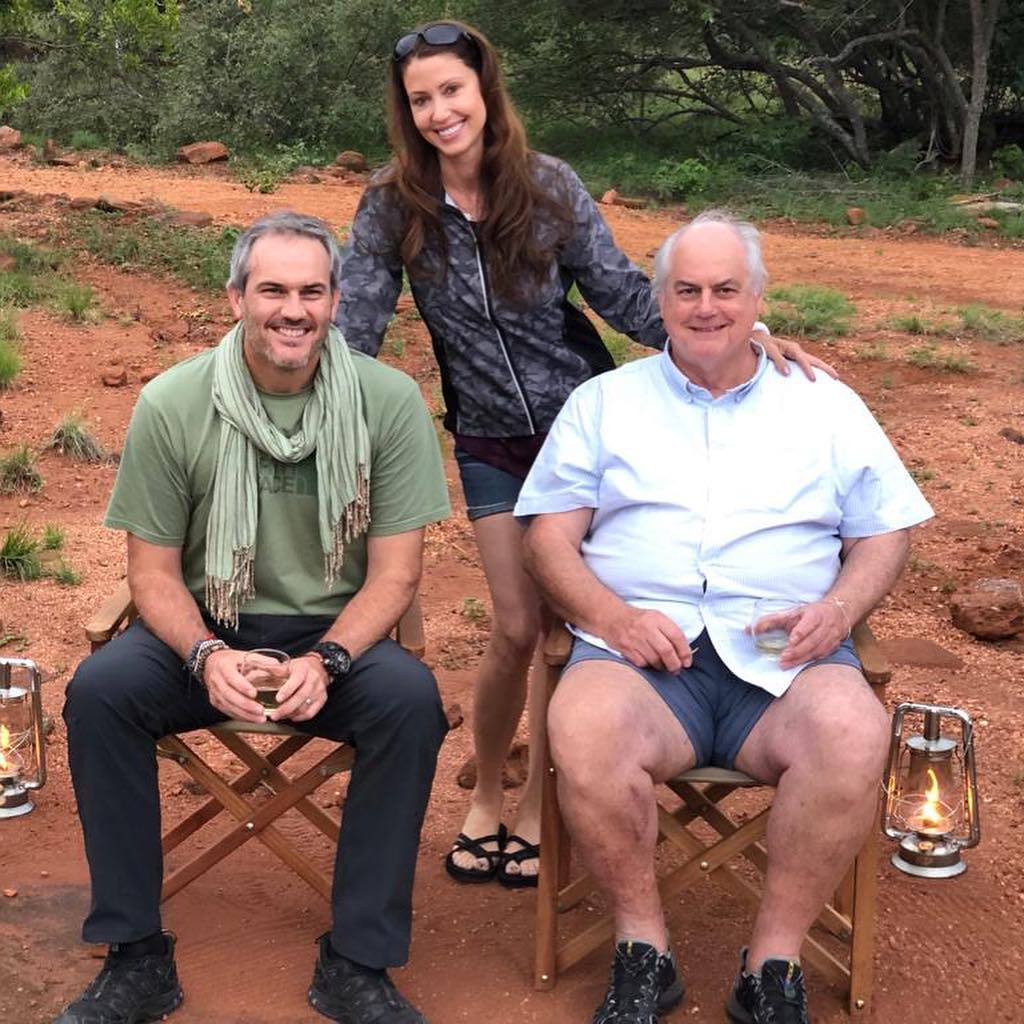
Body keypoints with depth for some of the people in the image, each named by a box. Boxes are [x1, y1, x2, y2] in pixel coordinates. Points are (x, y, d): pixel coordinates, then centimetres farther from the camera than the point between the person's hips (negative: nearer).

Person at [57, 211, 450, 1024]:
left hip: (338, 636, 0)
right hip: (207, 630, 1)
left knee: (411, 698, -31)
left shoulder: (389, 401, -9)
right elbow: (154, 571, -2)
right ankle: (135, 958, -11)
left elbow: (395, 571, -6)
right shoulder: (171, 404, -7)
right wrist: (206, 657, -23)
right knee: (99, 689, -27)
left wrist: (325, 661, -24)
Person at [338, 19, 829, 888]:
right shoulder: (392, 209, -8)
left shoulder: (549, 186, -8)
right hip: (492, 446, 0)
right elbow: (353, 327, -8)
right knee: (517, 630, 1)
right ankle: (485, 799, 26)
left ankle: (539, 802, 21)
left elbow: (623, 293, -5)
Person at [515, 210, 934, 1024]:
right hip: (642, 647, 0)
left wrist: (839, 608, -6)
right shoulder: (605, 401, 17)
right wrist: (611, 614, -10)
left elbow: (885, 534, 16)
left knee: (852, 735, -33)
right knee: (584, 732, -34)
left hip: (784, 653, 1)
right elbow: (549, 533, 9)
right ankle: (644, 951, -13)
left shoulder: (827, 406, 19)